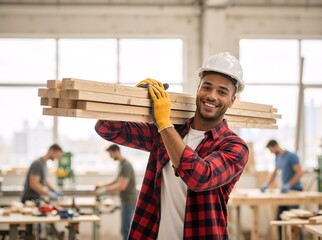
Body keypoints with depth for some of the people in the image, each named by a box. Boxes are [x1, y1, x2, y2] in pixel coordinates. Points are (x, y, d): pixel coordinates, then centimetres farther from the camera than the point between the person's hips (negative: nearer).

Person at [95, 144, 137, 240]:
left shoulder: (126, 165, -18)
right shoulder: (121, 164, 12)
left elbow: (122, 186, -23)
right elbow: (117, 181, 26)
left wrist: (105, 190, -16)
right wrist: (103, 185, 18)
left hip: (129, 201, -10)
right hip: (125, 201, 10)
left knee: (126, 229, -7)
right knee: (125, 229, 13)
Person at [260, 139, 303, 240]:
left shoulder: (291, 156, -15)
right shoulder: (277, 158, 10)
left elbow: (300, 173, -19)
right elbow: (274, 172, 23)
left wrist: (288, 185, -23)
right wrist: (267, 184, 12)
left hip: (295, 190, -8)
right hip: (285, 190, 8)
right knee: (279, 218, 7)